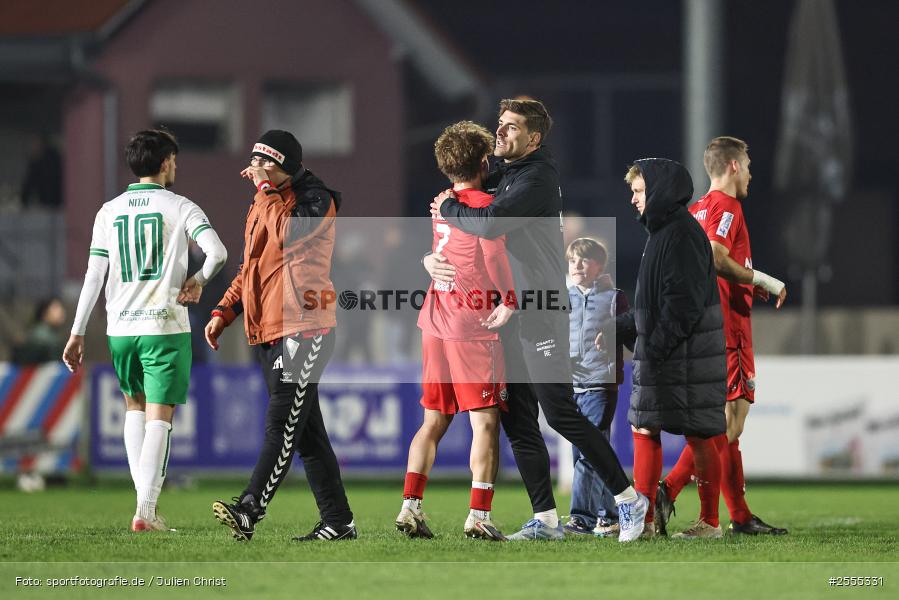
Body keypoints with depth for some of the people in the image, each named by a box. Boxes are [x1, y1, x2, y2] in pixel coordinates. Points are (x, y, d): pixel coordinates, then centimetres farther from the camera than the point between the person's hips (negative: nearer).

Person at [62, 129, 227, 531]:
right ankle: (146, 511, -12)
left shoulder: (109, 212, 7)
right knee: (159, 418, -2)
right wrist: (198, 280, 3)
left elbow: (94, 276, 4)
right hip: (166, 326, -4)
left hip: (120, 328, 4)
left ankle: (143, 495, 14)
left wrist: (77, 333, 7)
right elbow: (217, 252, -17)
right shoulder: (180, 208, -3)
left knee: (134, 407, 22)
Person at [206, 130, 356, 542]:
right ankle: (337, 522, 10)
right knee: (306, 432, 8)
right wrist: (224, 312, 18)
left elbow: (287, 235, -24)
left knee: (282, 426, -15)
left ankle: (249, 511, -26)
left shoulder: (315, 199, -5)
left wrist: (267, 189, -14)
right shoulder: (261, 206, 21)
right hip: (266, 333, 9)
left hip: (303, 329, -9)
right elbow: (249, 269, 28)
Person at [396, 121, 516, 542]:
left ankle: (410, 506, 3)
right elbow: (494, 255, -24)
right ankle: (478, 515, -10)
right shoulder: (485, 205, -9)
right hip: (474, 326, -7)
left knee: (434, 421, 12)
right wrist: (509, 301, -16)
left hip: (436, 325, 7)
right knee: (485, 421, -4)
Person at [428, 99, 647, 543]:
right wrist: (431, 259, 8)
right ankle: (545, 519, 10)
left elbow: (489, 224, -24)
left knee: (560, 412, -10)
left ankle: (627, 497, -1)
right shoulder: (495, 176, 16)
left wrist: (447, 208, -8)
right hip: (506, 314, 9)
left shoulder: (537, 179, -12)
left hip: (540, 314, -9)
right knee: (518, 423, 6)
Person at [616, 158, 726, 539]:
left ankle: (710, 522, 1)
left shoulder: (682, 234, -15)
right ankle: (643, 521, 14)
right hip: (662, 355, 10)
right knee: (643, 428, 10)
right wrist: (617, 328, 18)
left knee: (697, 436, -4)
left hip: (687, 355, -10)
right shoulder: (663, 233, 16)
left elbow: (684, 303, -21)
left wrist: (655, 347, -21)